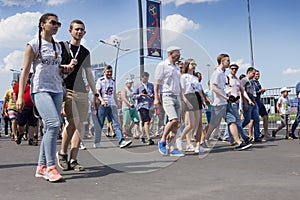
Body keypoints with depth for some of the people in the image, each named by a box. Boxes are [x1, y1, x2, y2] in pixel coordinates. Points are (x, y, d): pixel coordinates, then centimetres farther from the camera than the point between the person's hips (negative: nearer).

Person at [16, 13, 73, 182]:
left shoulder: (58, 46, 17)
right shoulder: (33, 44, 1)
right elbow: (25, 71, -2)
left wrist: (67, 68, 5)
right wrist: (20, 96, -8)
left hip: (57, 90, 6)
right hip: (40, 90, -6)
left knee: (51, 129, 3)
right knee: (54, 124, -22)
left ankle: (42, 167, 12)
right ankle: (51, 167, -16)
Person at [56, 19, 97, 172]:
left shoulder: (85, 52, 18)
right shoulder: (61, 46, 7)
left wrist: (96, 94, 16)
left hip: (82, 92, 5)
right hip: (66, 89, -4)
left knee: (80, 125, -1)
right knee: (73, 122, -18)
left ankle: (73, 160, 4)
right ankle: (62, 153, 3)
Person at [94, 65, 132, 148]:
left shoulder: (113, 81, 16)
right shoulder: (100, 80, 2)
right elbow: (97, 92, -6)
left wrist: (116, 102, 18)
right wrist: (102, 101, -21)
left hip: (112, 105, 4)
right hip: (103, 105, -4)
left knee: (116, 123, -7)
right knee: (100, 124, 3)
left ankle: (121, 141, -16)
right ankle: (96, 142, 16)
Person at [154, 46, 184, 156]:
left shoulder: (177, 67, 20)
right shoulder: (162, 65, -3)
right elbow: (157, 83, -6)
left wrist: (181, 97, 18)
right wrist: (156, 98, -13)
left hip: (177, 96, 7)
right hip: (167, 96, -7)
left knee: (176, 123, 1)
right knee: (174, 120, -19)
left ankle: (171, 148, 5)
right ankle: (162, 141, -1)